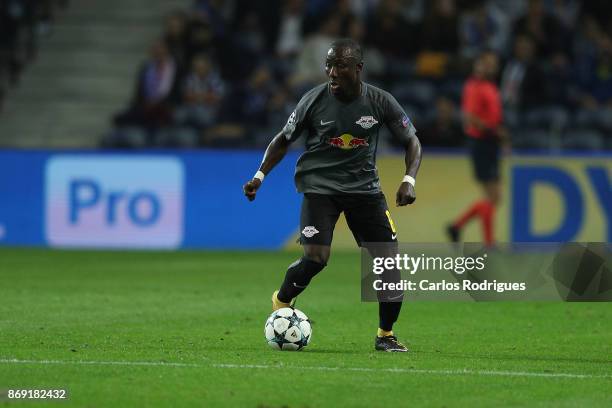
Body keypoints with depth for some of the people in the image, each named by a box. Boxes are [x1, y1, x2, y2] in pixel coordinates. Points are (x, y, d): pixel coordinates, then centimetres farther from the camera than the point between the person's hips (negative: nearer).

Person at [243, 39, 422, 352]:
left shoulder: (381, 102, -8)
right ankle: (281, 301, 11)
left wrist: (409, 180, -15)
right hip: (320, 185, -2)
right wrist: (260, 175, -6)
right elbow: (284, 139, 4)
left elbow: (411, 141, 2)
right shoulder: (314, 100, -10)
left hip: (364, 186, 2)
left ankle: (386, 335, 11)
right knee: (315, 258, -20)